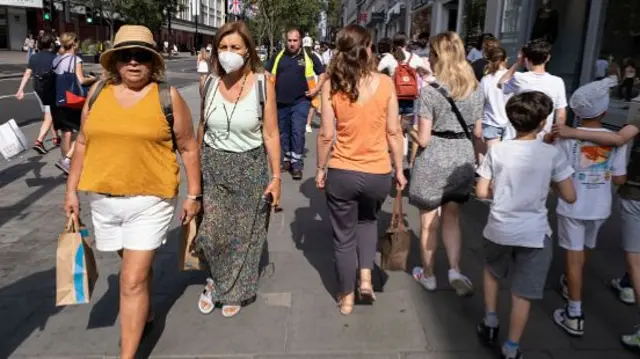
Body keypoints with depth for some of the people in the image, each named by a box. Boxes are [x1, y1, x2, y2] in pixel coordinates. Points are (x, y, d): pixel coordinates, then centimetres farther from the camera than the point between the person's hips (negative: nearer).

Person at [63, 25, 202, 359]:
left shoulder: (168, 97, -7)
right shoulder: (98, 92, 3)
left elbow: (189, 147, -2)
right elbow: (83, 143, 10)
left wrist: (193, 194, -2)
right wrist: (71, 189, 9)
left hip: (151, 200, -4)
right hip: (103, 199, 4)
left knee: (132, 281, -3)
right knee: (136, 266, 23)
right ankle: (145, 315, 47)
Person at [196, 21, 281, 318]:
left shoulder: (262, 84, -10)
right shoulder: (209, 83, -2)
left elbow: (271, 134, -6)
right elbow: (202, 127, 10)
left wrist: (276, 176, -8)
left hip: (249, 167, -2)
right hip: (213, 166, 2)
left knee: (243, 235, 9)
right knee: (210, 233, -3)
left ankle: (234, 291, 32)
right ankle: (217, 278, 29)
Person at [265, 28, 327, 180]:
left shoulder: (309, 57, 0)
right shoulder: (278, 56, 7)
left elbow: (323, 73, 7)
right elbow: (267, 73, 17)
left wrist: (316, 89, -5)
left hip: (300, 101, -3)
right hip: (281, 102, 4)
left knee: (297, 132, -8)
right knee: (283, 133, 13)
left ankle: (297, 164, -1)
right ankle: (287, 158, 29)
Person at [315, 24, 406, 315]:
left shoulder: (331, 86, -8)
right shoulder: (385, 83, -6)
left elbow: (326, 135, -8)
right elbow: (394, 132, -3)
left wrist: (320, 169, 6)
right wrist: (399, 170, 8)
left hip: (341, 173, -1)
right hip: (378, 173, 1)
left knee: (344, 236, 16)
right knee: (368, 220, 31)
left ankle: (346, 297, 31)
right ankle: (366, 277, 20)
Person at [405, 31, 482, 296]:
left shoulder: (430, 90, -14)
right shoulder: (475, 89, 2)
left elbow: (423, 139, -14)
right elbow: (477, 132, 7)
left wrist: (408, 129, 6)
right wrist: (477, 161, 21)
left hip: (434, 161, -5)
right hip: (463, 158, 5)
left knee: (429, 223, 12)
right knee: (451, 218, 21)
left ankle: (428, 275, 28)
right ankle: (455, 270, 11)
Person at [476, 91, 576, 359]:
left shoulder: (497, 150, -6)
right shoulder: (552, 154, -8)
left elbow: (481, 192, -4)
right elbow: (570, 197, -5)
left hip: (499, 230, 2)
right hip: (534, 234, -1)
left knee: (492, 271, 31)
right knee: (523, 293, 10)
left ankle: (490, 323, 36)